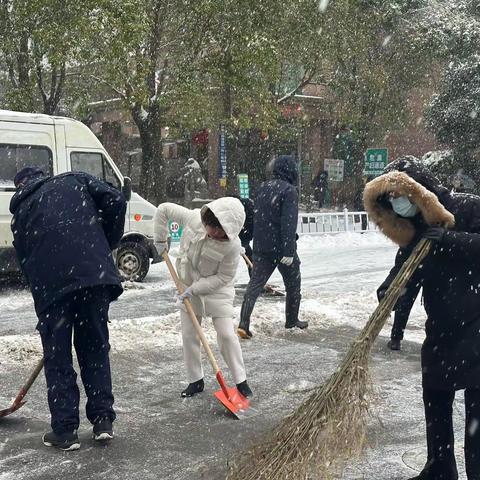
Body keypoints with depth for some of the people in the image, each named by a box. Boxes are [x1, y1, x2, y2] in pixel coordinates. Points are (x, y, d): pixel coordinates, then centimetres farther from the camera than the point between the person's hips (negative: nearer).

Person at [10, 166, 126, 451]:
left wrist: (41, 289, 26)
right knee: (95, 349, 14)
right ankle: (103, 421, 19)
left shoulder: (21, 210, 21)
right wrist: (107, 245, 14)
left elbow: (24, 259, 19)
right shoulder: (75, 181, 19)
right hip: (94, 275, 1)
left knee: (57, 356, 11)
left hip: (50, 284, 0)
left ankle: (65, 430, 15)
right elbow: (115, 201, 4)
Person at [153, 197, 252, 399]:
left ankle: (241, 381, 8)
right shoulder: (193, 218, -22)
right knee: (189, 335, 7)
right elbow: (163, 209, -7)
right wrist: (160, 240, -6)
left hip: (217, 290, -4)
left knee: (226, 334, -7)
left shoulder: (232, 246, -31)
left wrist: (195, 289, -22)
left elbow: (224, 277, -21)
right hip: (189, 287, 4)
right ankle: (195, 380, 22)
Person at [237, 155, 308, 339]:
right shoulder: (289, 191, -13)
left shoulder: (263, 188, 10)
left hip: (261, 246, 6)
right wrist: (289, 251, -22)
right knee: (293, 283, 14)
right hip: (281, 247, -6)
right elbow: (289, 222, -21)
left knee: (255, 283, 3)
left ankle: (243, 324, -8)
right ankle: (292, 320, 28)